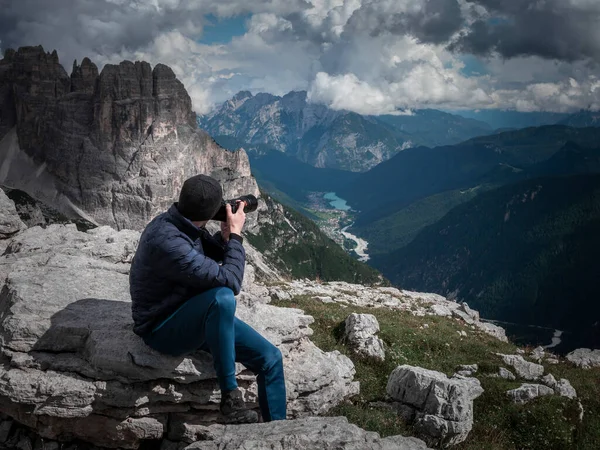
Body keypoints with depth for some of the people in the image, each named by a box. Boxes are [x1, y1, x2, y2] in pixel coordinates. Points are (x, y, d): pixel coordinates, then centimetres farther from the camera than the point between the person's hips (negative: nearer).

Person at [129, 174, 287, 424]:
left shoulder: (182, 224, -3)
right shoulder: (167, 240, -30)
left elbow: (211, 255, 17)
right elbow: (229, 280, -28)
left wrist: (225, 236, -4)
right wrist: (235, 235, -15)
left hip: (198, 318, 9)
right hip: (163, 330, -9)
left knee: (270, 357, -2)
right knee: (222, 297, -38)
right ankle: (230, 397, -28)